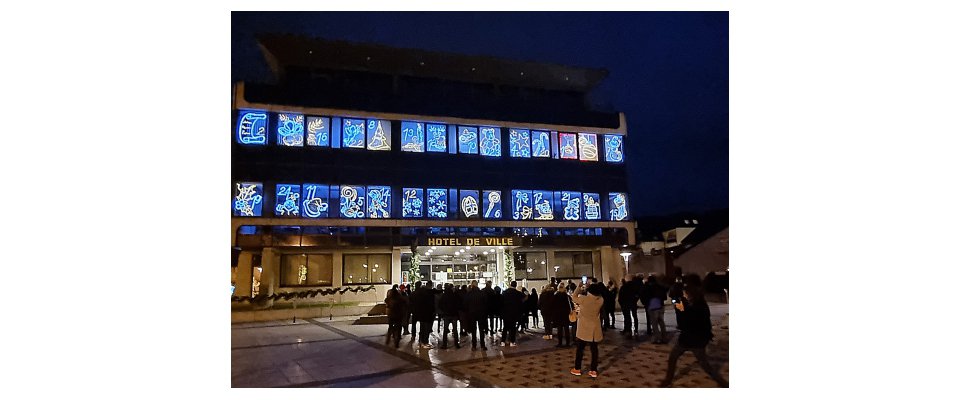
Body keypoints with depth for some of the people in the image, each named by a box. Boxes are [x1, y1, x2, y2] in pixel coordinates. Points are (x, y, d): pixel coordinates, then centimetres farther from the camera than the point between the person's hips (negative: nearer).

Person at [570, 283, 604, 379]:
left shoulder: (583, 299, -18)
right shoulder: (600, 300, -9)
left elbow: (574, 297, 0)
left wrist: (579, 287, 9)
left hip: (584, 328, -3)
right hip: (595, 328, 3)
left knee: (580, 348, 8)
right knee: (594, 349, 8)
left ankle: (577, 369, 16)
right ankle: (593, 371, 10)